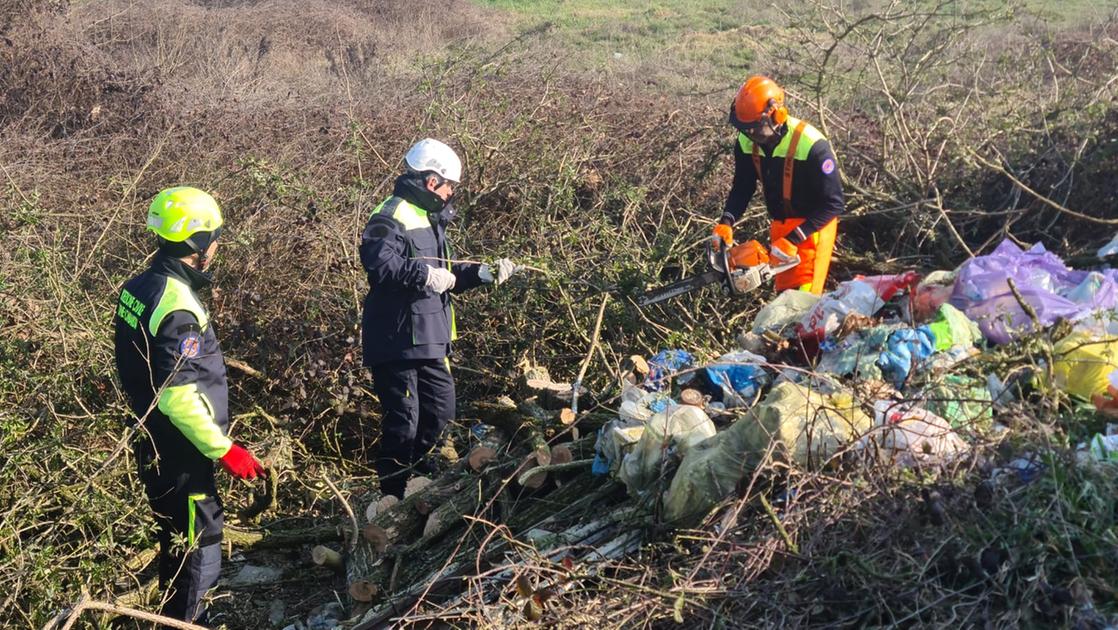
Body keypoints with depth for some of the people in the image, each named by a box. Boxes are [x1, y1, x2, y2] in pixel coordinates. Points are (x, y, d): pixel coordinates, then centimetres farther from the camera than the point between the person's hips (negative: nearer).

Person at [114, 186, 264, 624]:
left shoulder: (138, 288, 4)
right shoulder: (177, 307, -25)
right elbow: (178, 397, -27)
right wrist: (224, 450, -20)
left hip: (154, 446, 10)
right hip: (179, 456, -10)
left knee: (178, 544, 24)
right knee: (197, 551, 3)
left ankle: (176, 614, 39)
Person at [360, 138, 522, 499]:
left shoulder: (430, 218, 21)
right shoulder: (392, 217, -13)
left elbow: (444, 275, 27)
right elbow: (379, 264, -29)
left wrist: (485, 273, 18)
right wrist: (425, 275, -24)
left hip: (428, 340, 10)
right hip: (397, 339, -10)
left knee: (441, 410, 16)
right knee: (403, 420, -5)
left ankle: (412, 467, 32)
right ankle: (392, 494, 7)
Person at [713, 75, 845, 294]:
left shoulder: (811, 145, -29)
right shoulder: (747, 141, -10)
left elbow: (832, 204, -25)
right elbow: (742, 187, 3)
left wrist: (794, 239, -30)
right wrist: (726, 223, -15)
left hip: (812, 226, -6)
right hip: (780, 225, 7)